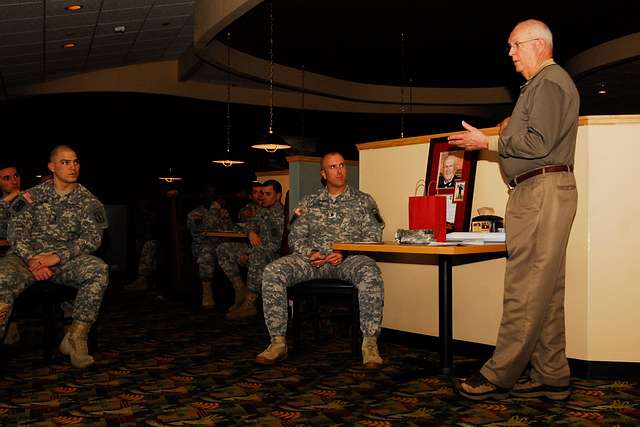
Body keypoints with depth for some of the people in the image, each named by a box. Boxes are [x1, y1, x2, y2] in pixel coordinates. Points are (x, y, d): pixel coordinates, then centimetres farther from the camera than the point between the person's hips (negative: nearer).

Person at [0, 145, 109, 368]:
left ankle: (75, 337, -22)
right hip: (28, 256, 0)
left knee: (98, 270, -32)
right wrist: (32, 259, -15)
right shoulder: (34, 195, 12)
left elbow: (92, 238, -1)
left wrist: (58, 256, -16)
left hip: (66, 259, 0)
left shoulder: (87, 200, 9)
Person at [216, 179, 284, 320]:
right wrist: (251, 232, -2)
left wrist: (248, 255, -19)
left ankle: (249, 303, -35)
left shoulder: (282, 214, -14)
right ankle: (241, 291, -3)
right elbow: (251, 224, 26)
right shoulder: (261, 210, 13)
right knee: (223, 249, -2)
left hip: (274, 254, -9)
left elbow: (277, 244, -20)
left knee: (258, 255, -41)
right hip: (256, 249, 9)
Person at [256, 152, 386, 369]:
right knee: (272, 272, -24)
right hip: (313, 259, 2)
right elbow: (295, 236, 14)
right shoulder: (309, 202, 20)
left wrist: (345, 253, -13)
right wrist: (309, 252, -8)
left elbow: (373, 236, 3)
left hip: (349, 259, -2)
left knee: (370, 272, -38)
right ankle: (278, 341, -19)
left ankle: (370, 343, -30)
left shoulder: (363, 201, 14)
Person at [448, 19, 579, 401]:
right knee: (547, 290, 9)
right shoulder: (543, 83, 27)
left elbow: (538, 143, -17)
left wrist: (488, 142, -9)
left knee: (525, 289, -9)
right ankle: (551, 377, 14)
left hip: (542, 190, -11)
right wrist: (513, 131, 17)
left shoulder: (549, 81, -6)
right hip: (540, 192, 11)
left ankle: (500, 375, -5)